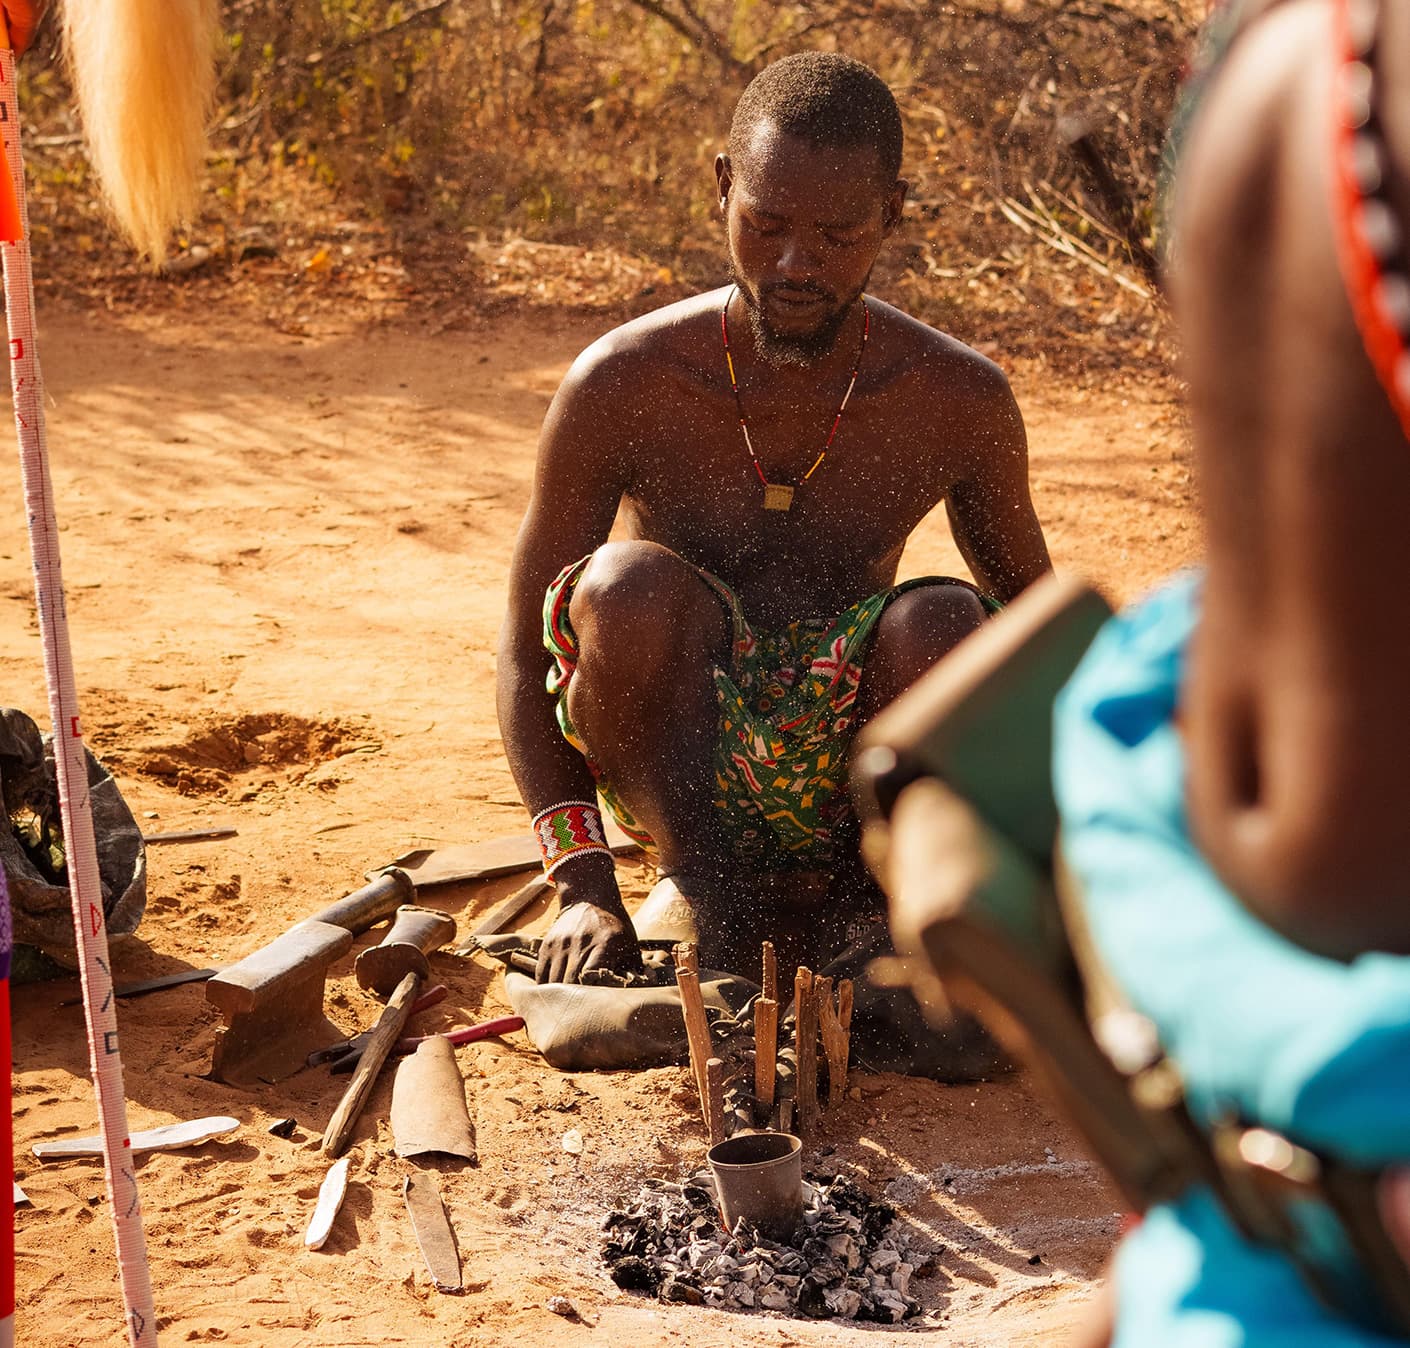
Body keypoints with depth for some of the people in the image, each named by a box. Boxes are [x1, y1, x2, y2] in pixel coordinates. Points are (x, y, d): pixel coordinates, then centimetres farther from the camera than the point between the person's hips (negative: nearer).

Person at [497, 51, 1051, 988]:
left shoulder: (959, 400, -11)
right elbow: (528, 660, -9)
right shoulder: (623, 385, -15)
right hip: (673, 766, -1)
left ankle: (848, 892, -5)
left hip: (848, 761, 1)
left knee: (940, 629, -29)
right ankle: (704, 888, -10)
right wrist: (583, 883, -22)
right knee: (629, 587, -30)